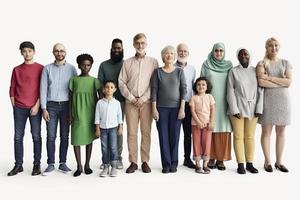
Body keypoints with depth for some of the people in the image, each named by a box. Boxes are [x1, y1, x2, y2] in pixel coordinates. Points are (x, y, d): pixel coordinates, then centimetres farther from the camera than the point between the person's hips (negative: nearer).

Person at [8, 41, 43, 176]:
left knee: (36, 136, 1)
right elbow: (12, 89, 12)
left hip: (35, 108, -3)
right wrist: (14, 106, 4)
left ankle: (37, 164, 10)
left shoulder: (40, 68, 1)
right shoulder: (16, 70, 11)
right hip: (19, 108, 3)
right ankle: (18, 165, 13)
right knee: (18, 137, 4)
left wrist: (37, 105, -9)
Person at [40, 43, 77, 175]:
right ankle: (51, 164, 8)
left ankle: (62, 163, 14)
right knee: (51, 136, 0)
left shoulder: (71, 69, 4)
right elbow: (43, 89, 3)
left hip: (66, 105, 0)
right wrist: (44, 108, -3)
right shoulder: (47, 69, 5)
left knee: (64, 136, 5)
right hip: (51, 105, 0)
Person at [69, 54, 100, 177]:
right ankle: (79, 166, 11)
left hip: (90, 115, 0)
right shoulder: (73, 80, 2)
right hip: (77, 116, 0)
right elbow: (70, 98, 4)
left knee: (89, 139, 8)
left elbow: (97, 98, 5)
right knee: (76, 140, 0)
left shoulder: (94, 81, 1)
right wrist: (70, 115, 1)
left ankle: (87, 165, 21)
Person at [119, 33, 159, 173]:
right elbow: (121, 82, 5)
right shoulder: (127, 63, 9)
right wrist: (131, 98, -5)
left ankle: (145, 161, 11)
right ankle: (133, 162, 9)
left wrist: (143, 99, -8)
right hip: (131, 102, 1)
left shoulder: (153, 62, 6)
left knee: (146, 132, 2)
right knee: (131, 132, 1)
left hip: (146, 102, -1)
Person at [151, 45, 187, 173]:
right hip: (161, 108, 0)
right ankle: (166, 164, 11)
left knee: (175, 136, 2)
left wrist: (182, 108, -6)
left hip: (176, 108, 0)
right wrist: (154, 109, -5)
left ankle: (174, 164, 14)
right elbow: (154, 91, 2)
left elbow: (184, 90, 1)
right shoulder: (157, 72, 4)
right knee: (163, 137, 2)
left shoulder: (179, 71, 5)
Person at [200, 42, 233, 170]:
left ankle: (221, 159, 7)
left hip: (223, 103, 1)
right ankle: (211, 158, 8)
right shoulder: (206, 65, 5)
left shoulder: (229, 65, 9)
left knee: (224, 130, -1)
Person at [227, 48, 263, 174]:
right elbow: (230, 91, -2)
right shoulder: (233, 71, 2)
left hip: (252, 109, 2)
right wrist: (234, 110, -10)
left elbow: (260, 91, 6)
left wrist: (259, 108, -2)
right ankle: (240, 164, 7)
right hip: (238, 108, -2)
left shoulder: (255, 71, 9)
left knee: (250, 136, 7)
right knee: (238, 136, 0)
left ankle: (250, 163, 15)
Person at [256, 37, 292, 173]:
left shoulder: (286, 63, 10)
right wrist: (281, 82, -9)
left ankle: (279, 161, 16)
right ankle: (267, 161, 10)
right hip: (267, 99, -2)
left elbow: (289, 82, -3)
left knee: (281, 132, 6)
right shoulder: (262, 63, 3)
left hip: (283, 100, 3)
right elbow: (261, 82, -12)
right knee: (266, 131, 0)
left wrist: (270, 77, -10)